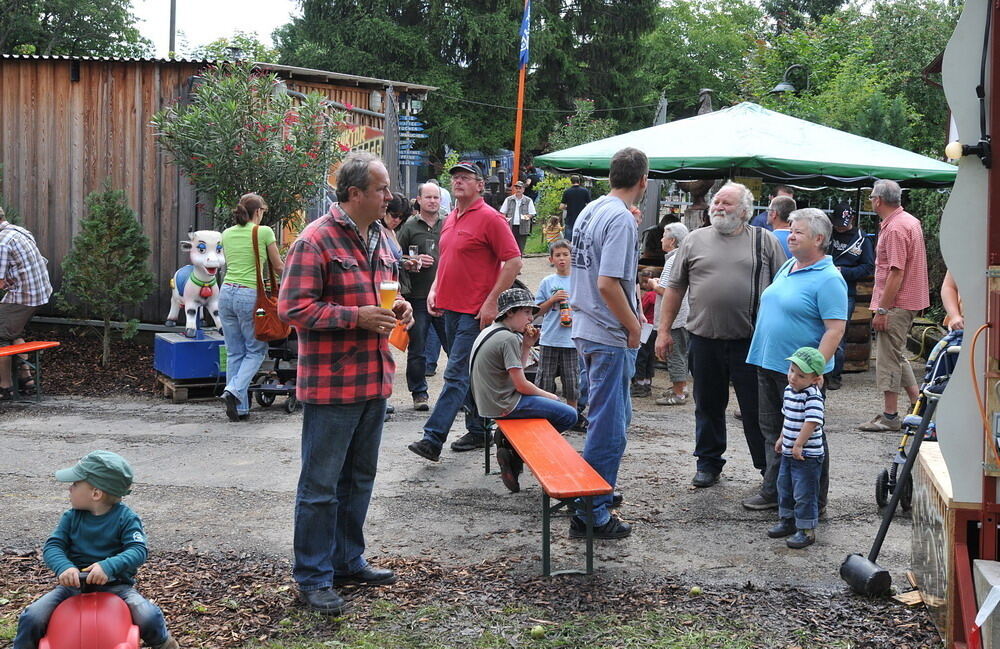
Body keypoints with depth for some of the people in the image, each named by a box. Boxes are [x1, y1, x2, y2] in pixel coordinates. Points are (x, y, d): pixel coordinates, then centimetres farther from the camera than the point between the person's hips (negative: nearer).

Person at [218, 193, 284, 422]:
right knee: (256, 350, 9)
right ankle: (234, 391, -12)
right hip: (249, 294, -5)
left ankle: (240, 408, 12)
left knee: (234, 352, 11)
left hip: (226, 292, 5)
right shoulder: (264, 232, -4)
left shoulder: (227, 234, 12)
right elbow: (278, 267, 6)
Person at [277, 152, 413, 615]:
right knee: (320, 484, 0)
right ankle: (313, 578, 9)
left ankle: (348, 561, 32)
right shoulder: (316, 240, -15)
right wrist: (358, 317, -22)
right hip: (331, 383, -8)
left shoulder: (380, 237, 12)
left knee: (359, 478, 18)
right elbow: (293, 307, -19)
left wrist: (398, 307, 5)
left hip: (374, 380, 9)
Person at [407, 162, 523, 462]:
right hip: (450, 307, 9)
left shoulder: (490, 218, -10)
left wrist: (491, 302, -17)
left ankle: (433, 438, -16)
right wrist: (435, 289, 12)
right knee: (467, 373, 15)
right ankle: (478, 431, 24)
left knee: (457, 374, -11)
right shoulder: (450, 219, 15)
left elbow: (513, 261, -13)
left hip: (475, 312, -9)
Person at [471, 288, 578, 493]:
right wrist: (549, 396, -1)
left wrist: (526, 346, 6)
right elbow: (521, 385, -17)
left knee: (560, 406, 23)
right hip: (504, 405, -10)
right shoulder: (509, 338, -17)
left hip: (488, 400, 10)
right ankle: (515, 450, -3)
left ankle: (510, 442, 11)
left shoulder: (490, 332, 13)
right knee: (569, 415, -10)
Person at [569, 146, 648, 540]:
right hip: (610, 337, -10)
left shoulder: (589, 211, 10)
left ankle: (597, 496, 33)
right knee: (608, 427, -2)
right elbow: (607, 283, -25)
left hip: (586, 330, 10)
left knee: (613, 417, 22)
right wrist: (634, 326, -13)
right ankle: (592, 515, 5)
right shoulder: (621, 219, -18)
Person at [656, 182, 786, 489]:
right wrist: (664, 330, 6)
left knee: (757, 408, 1)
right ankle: (708, 462, 25)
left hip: (750, 340, -2)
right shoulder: (695, 240, 9)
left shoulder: (765, 241, 4)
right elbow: (675, 287, 11)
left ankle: (770, 467, 11)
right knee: (708, 406, 12)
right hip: (704, 338, 2)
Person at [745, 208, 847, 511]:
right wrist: (761, 355, 20)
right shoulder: (787, 267, 12)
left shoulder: (828, 279, -15)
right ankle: (772, 491, 25)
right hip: (767, 364, 9)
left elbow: (835, 329, -20)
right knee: (772, 430, 15)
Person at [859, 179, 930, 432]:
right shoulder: (910, 221, 14)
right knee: (896, 355, 19)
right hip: (910, 300, 10)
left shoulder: (895, 228, -19)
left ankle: (890, 416, 2)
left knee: (889, 358, -4)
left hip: (896, 304, -10)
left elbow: (896, 272, -24)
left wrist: (882, 310, -22)